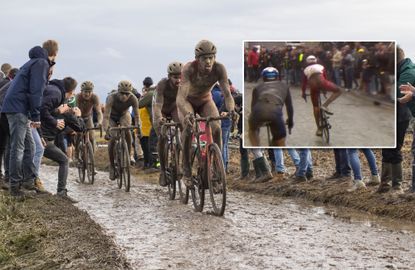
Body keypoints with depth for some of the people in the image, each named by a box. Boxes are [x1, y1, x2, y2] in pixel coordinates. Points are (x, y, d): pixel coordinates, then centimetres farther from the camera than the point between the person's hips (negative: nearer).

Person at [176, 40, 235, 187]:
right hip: (187, 101, -2)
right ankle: (186, 172, -17)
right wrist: (187, 114, -64)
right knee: (188, 127, -29)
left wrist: (231, 111, -52)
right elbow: (181, 97, -44)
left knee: (217, 128, -23)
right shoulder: (189, 68, -36)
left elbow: (227, 94, -31)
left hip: (205, 101, 2)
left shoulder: (219, 68, -29)